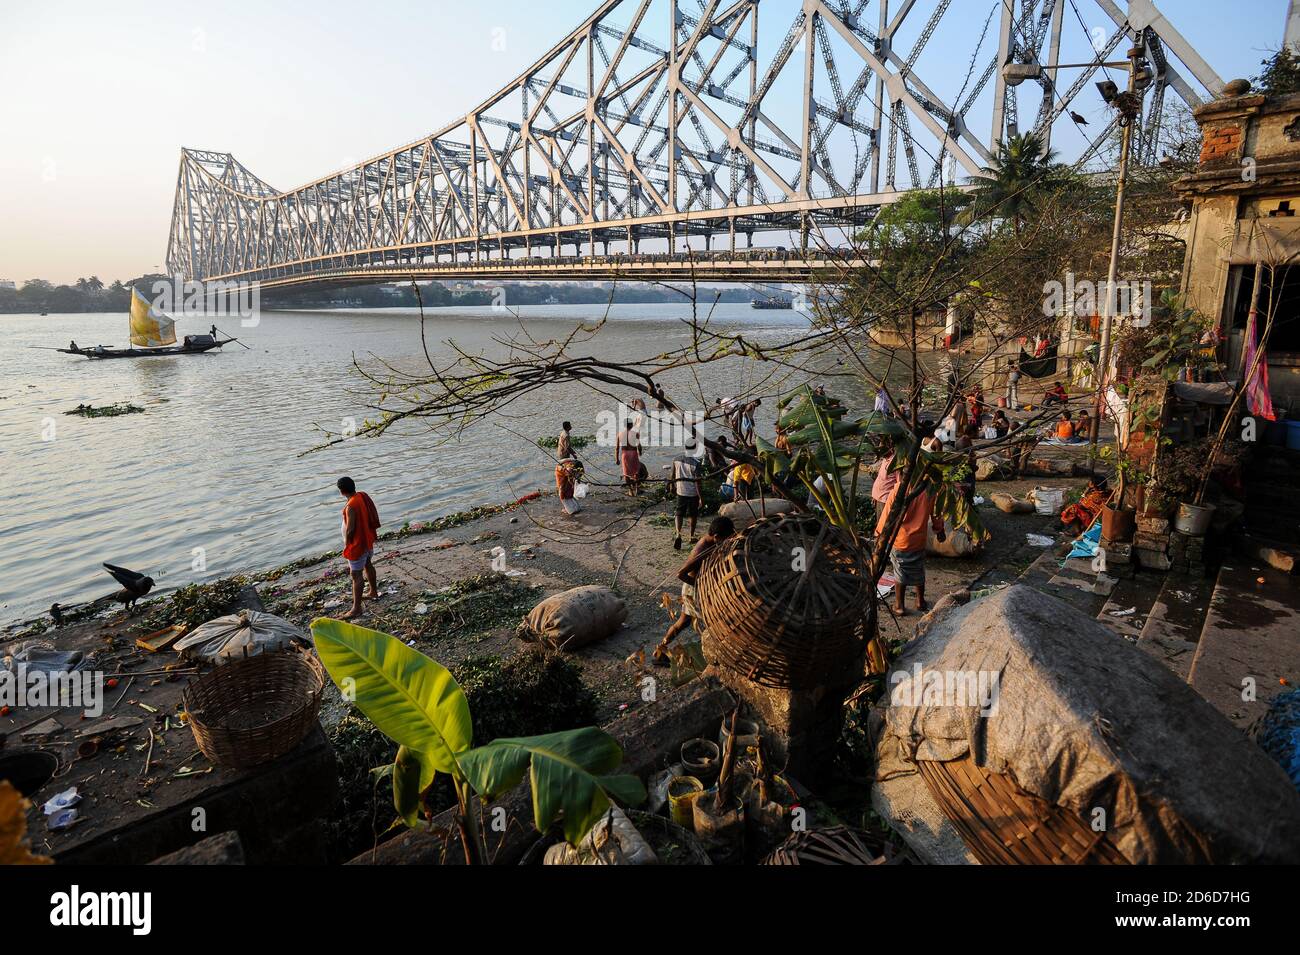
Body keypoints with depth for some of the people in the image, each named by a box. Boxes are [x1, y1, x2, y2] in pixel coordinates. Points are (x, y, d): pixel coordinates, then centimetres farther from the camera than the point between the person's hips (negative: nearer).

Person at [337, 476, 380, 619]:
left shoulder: (351, 507, -29)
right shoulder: (363, 496, -4)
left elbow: (350, 529, -25)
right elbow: (373, 516, 7)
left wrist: (346, 545, -10)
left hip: (358, 544, -9)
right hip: (368, 539, 9)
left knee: (356, 575, -2)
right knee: (368, 565, 28)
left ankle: (356, 609, 4)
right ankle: (374, 592, 47)